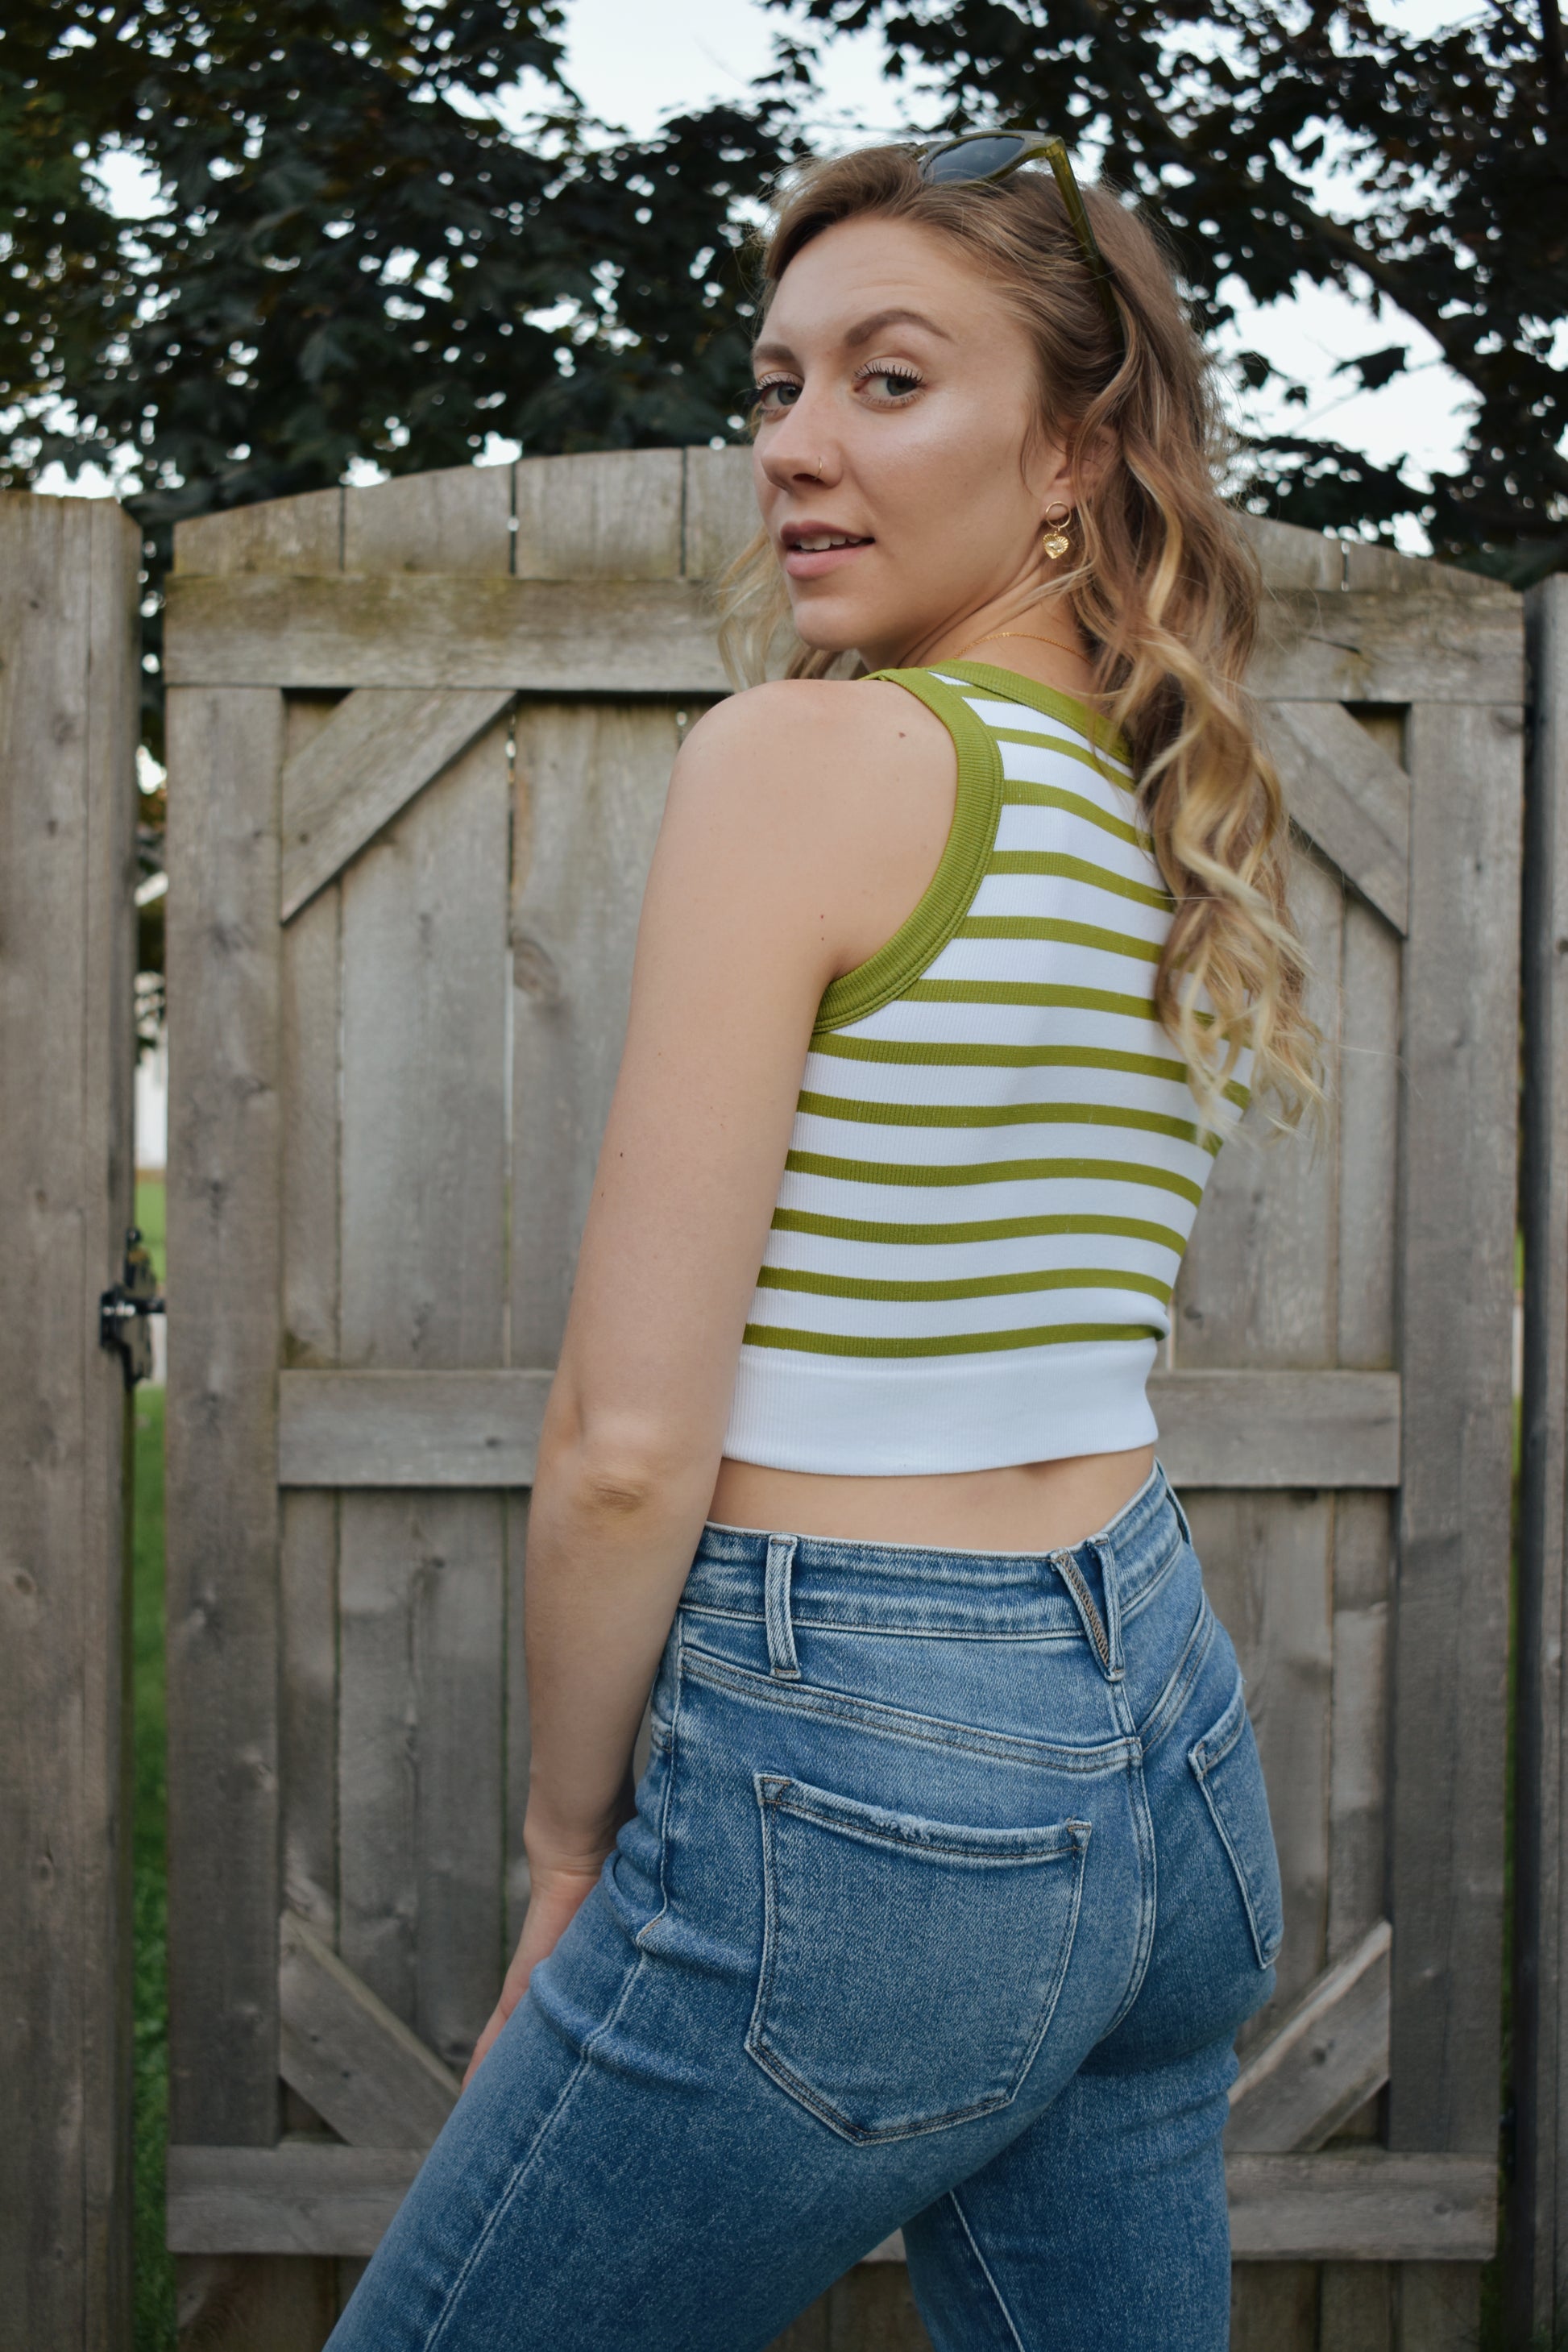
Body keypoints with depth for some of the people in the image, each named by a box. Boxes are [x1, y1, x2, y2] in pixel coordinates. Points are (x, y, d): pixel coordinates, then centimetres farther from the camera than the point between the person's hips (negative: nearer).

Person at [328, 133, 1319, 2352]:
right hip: (1170, 1746, 8)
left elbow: (629, 1446, -17)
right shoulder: (1170, 820, 9)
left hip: (860, 1805, -8)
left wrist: (574, 1839, -3)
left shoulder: (802, 755, -15)